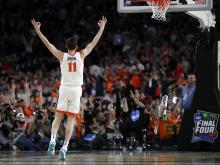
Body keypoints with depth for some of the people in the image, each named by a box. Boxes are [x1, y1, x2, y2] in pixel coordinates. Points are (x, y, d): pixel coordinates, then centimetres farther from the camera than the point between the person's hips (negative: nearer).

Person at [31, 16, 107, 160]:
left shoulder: (62, 56, 0)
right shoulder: (81, 55, 0)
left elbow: (47, 43, 4)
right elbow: (94, 43, 9)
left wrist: (37, 29, 11)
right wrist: (102, 28, 19)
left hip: (64, 89, 0)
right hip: (76, 89, 0)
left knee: (58, 117, 9)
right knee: (71, 119, 0)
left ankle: (53, 140, -13)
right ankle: (65, 147, -9)